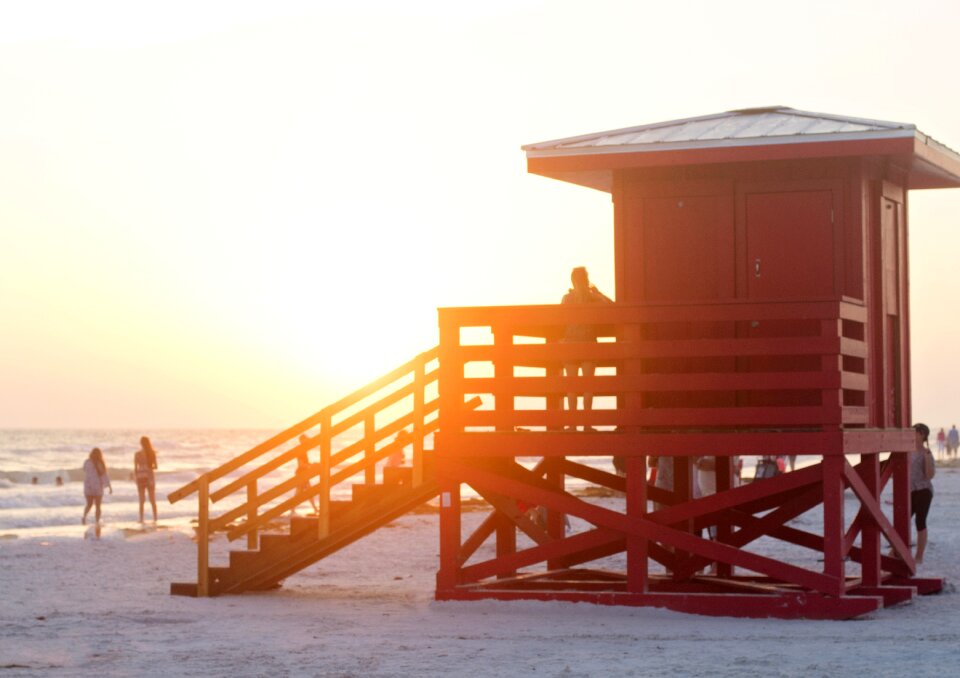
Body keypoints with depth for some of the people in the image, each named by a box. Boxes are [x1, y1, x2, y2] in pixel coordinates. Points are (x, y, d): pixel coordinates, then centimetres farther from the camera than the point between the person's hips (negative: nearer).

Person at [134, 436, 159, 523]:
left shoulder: (137, 454, -7)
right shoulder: (152, 453, -2)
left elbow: (135, 468, -6)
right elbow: (155, 466, 1)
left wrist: (135, 476, 7)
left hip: (140, 476, -2)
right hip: (149, 476, 2)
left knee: (142, 500, 5)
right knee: (152, 500, 9)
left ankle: (141, 519, 3)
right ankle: (155, 518, 8)